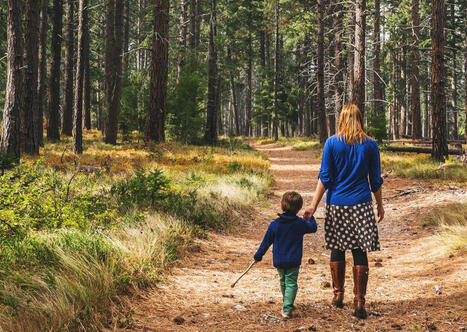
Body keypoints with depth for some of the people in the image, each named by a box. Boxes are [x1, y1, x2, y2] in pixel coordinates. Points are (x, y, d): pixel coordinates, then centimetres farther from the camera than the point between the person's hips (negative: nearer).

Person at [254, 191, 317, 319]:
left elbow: (266, 242, 1)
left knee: (283, 282, 21)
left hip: (278, 261, 2)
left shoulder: (274, 225, -6)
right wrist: (311, 218, 29)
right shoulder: (300, 223, -9)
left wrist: (258, 256, 13)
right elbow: (313, 227, 10)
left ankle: (287, 304, 34)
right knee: (291, 283, 0)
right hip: (293, 261, -2)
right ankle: (287, 308, -14)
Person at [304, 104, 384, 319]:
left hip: (336, 204, 0)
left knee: (337, 249, 13)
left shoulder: (332, 143, -2)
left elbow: (325, 178, -5)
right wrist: (380, 205, 18)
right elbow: (376, 181, 6)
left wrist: (313, 206, -1)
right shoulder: (370, 145, 1)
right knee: (360, 253, 1)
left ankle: (338, 295, 22)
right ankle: (359, 302, 0)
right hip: (361, 205, 0)